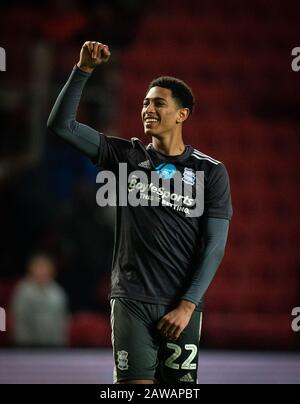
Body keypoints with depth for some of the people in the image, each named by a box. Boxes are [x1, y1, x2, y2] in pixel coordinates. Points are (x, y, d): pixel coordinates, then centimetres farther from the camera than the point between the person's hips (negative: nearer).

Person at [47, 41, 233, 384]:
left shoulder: (211, 172, 5)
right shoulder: (127, 157, 9)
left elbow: (215, 245, 0)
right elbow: (61, 124, 3)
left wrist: (187, 305, -8)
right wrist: (84, 70, -7)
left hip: (182, 305, 0)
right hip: (132, 301, 0)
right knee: (136, 384, -9)